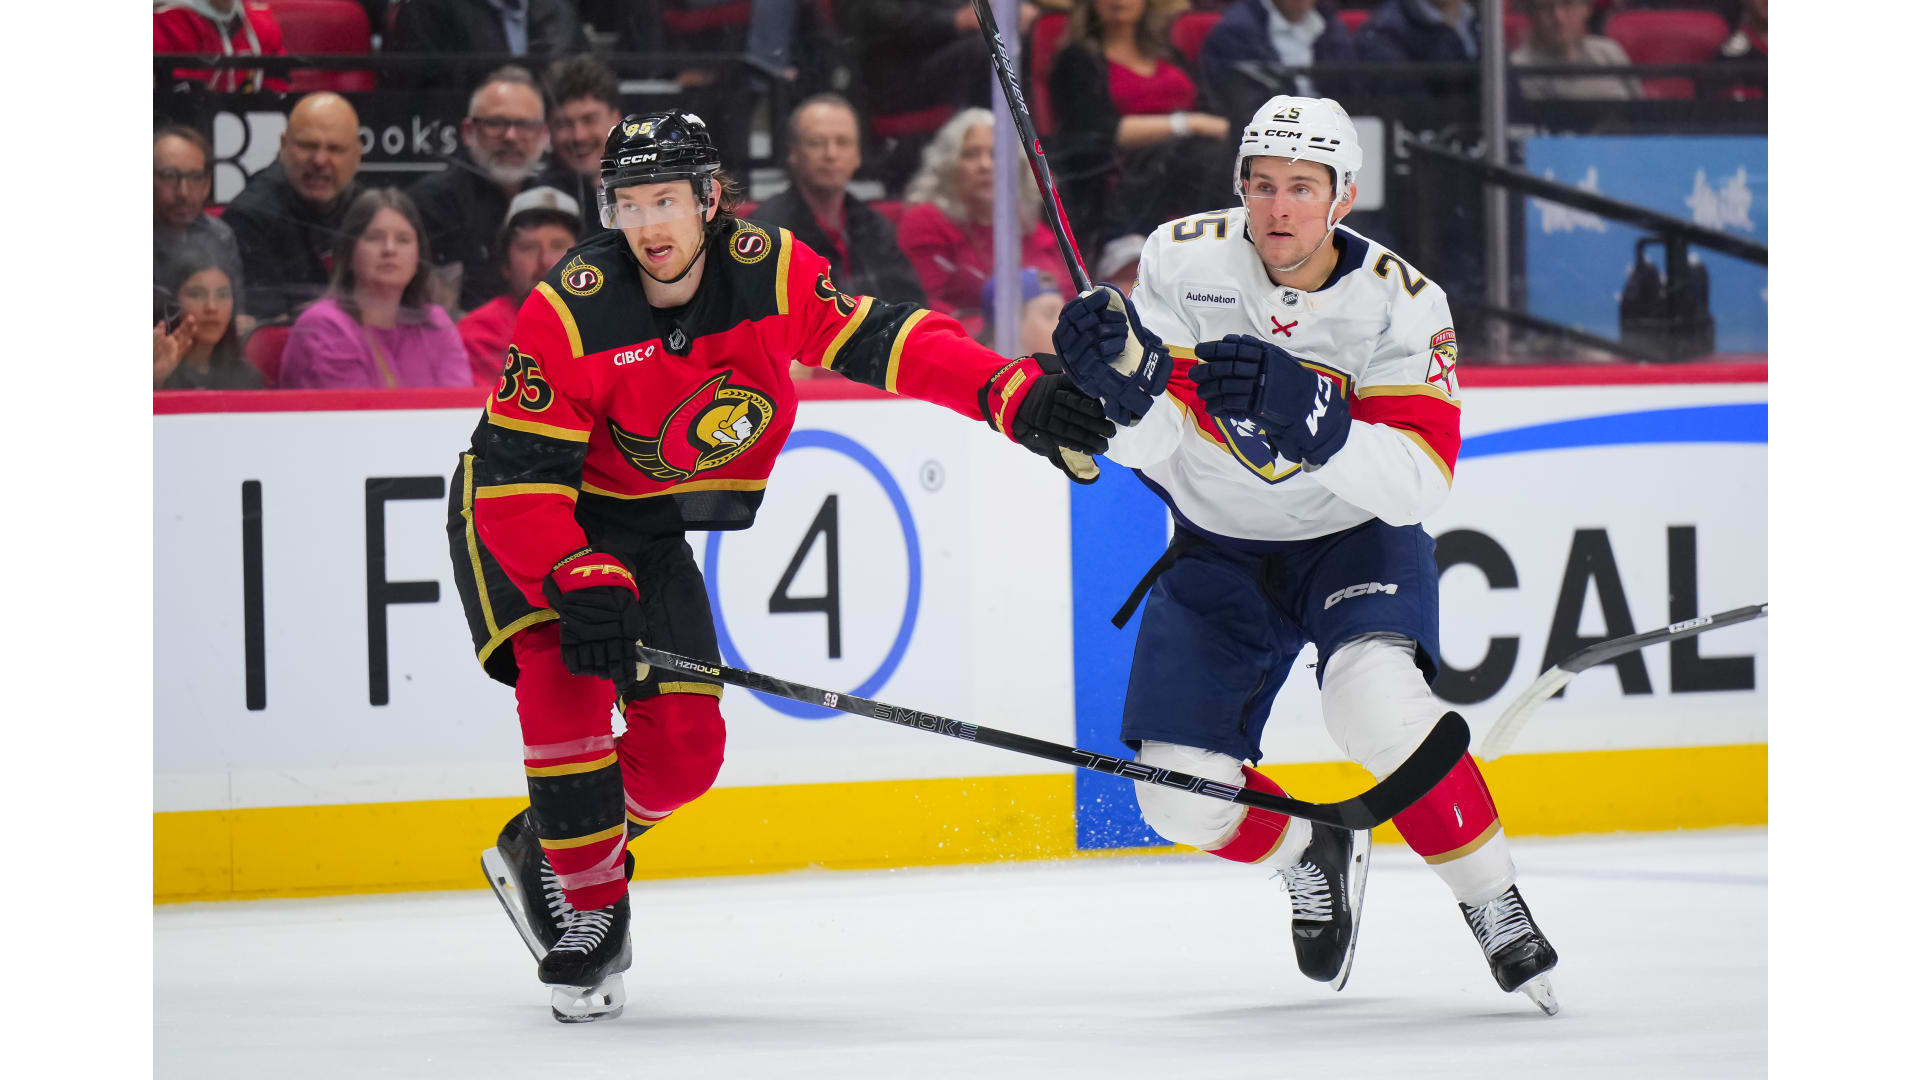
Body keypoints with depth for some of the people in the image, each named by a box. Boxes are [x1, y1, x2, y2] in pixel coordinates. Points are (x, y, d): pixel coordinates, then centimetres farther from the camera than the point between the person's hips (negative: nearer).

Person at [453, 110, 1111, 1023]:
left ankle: (541, 853, 23)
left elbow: (885, 342, -9)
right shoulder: (571, 314, -29)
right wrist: (581, 580, -42)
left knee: (684, 745, -2)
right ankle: (585, 908, -17)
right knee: (567, 671, -28)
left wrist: (1018, 397, -21)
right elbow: (517, 481, -29)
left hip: (644, 527, 5)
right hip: (521, 518, -5)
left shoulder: (770, 272, -16)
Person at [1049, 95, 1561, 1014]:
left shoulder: (1400, 301, -19)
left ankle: (1495, 906, -15)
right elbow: (1146, 445, -19)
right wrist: (1121, 376, -41)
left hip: (1357, 535, -3)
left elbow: (1421, 480, -28)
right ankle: (1312, 855, 27)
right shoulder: (1186, 262, -16)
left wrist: (1310, 423, -43)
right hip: (1220, 549, 3)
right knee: (1182, 800, -7)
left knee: (1374, 701, -33)